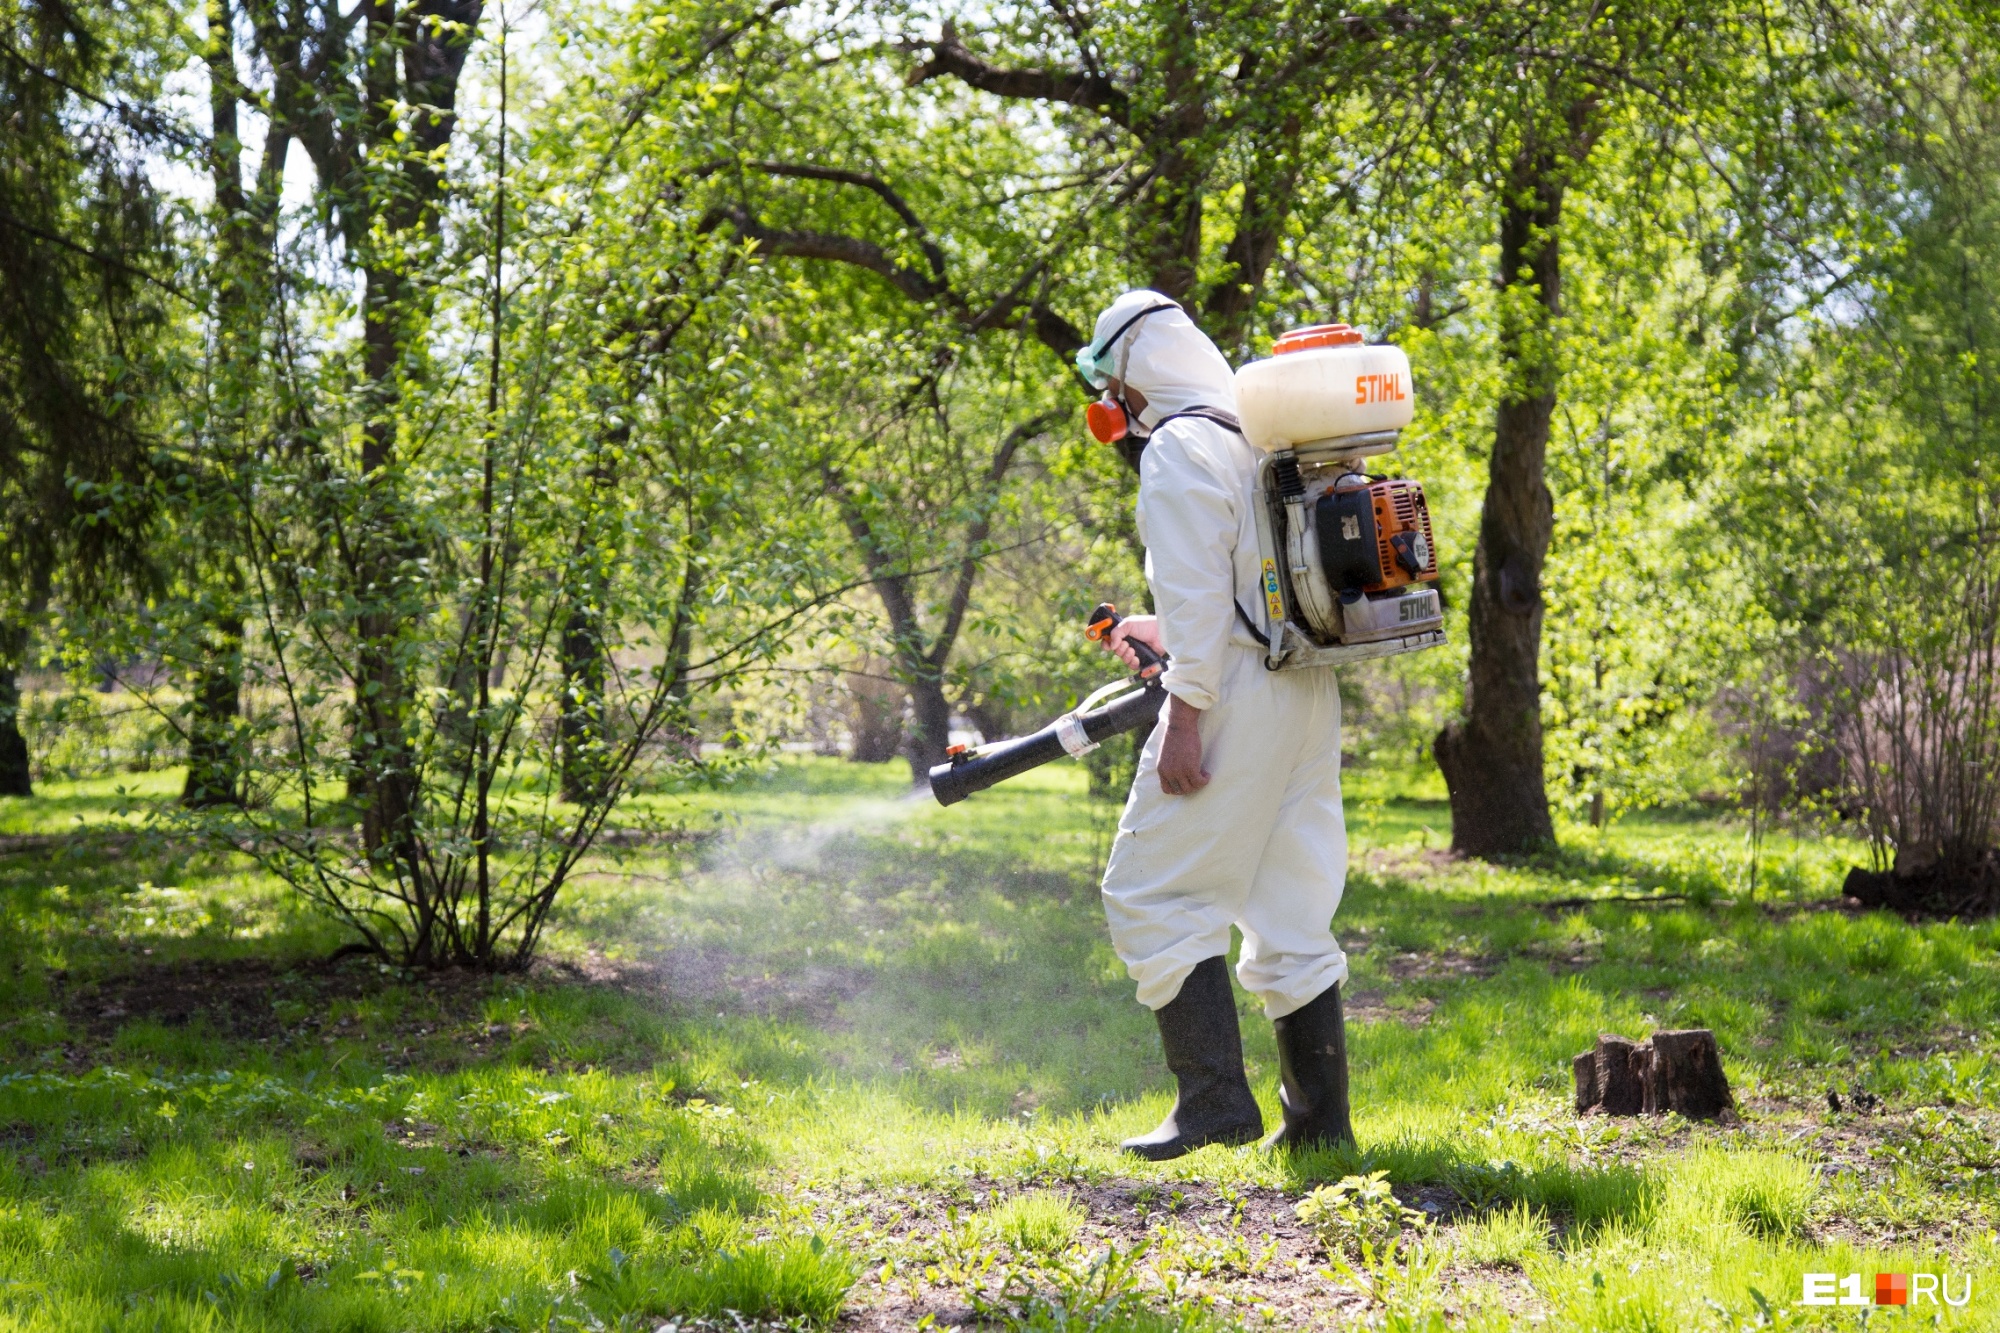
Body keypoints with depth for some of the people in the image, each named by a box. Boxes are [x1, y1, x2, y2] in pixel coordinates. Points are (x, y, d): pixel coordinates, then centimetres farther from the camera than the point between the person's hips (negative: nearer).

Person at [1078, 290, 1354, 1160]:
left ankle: (1214, 1098, -9)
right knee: (1290, 911, 10)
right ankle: (1318, 1118, 12)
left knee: (1154, 892, -4)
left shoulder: (1179, 447, -8)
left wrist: (1186, 716, -19)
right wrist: (1168, 635, 31)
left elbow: (1196, 587, -17)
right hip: (1308, 694, 9)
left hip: (1235, 696, -9)